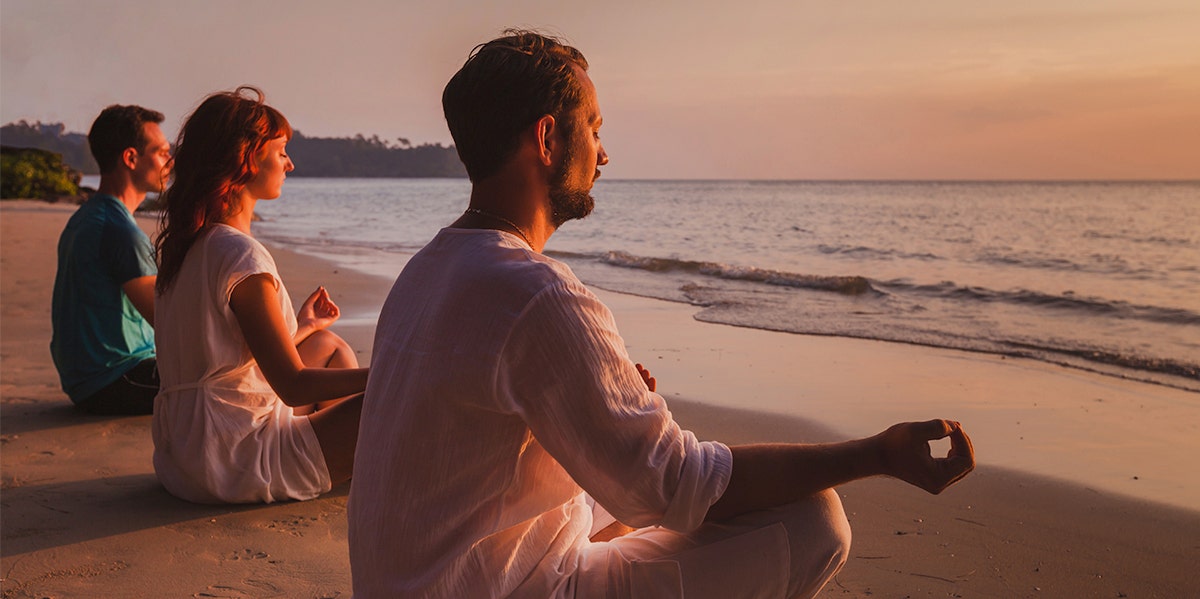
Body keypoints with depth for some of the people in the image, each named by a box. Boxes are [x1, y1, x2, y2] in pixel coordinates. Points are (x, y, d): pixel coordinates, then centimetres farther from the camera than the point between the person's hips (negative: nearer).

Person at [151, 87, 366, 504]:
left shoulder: (188, 243, 9)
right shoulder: (241, 255, -20)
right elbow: (294, 386, -20)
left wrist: (302, 326, 29)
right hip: (232, 463, -10)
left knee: (330, 345, 22)